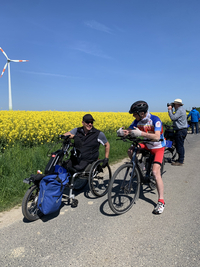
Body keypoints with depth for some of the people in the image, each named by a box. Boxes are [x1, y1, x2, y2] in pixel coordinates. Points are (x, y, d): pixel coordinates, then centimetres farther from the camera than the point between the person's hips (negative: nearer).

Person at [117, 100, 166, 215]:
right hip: (147, 145, 6)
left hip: (158, 147, -6)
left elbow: (157, 137, -37)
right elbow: (129, 131, -5)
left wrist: (140, 133, -48)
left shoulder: (155, 120, -26)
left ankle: (161, 202, -8)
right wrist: (122, 132, -29)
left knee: (155, 172, -19)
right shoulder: (137, 121, -8)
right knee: (130, 151, -17)